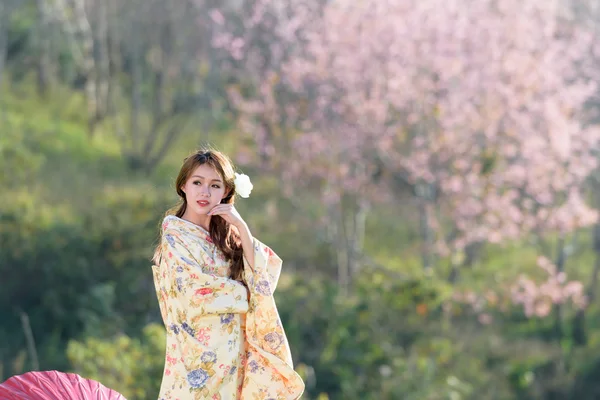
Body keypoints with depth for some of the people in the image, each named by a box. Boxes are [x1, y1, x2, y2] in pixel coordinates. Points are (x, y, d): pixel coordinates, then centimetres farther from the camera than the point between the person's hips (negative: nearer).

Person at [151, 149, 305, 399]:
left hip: (233, 354, 6)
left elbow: (262, 275, -1)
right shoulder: (175, 236, -5)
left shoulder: (225, 235, 13)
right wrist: (245, 293, -3)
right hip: (199, 358, -6)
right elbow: (195, 295, -14)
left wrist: (241, 227, -7)